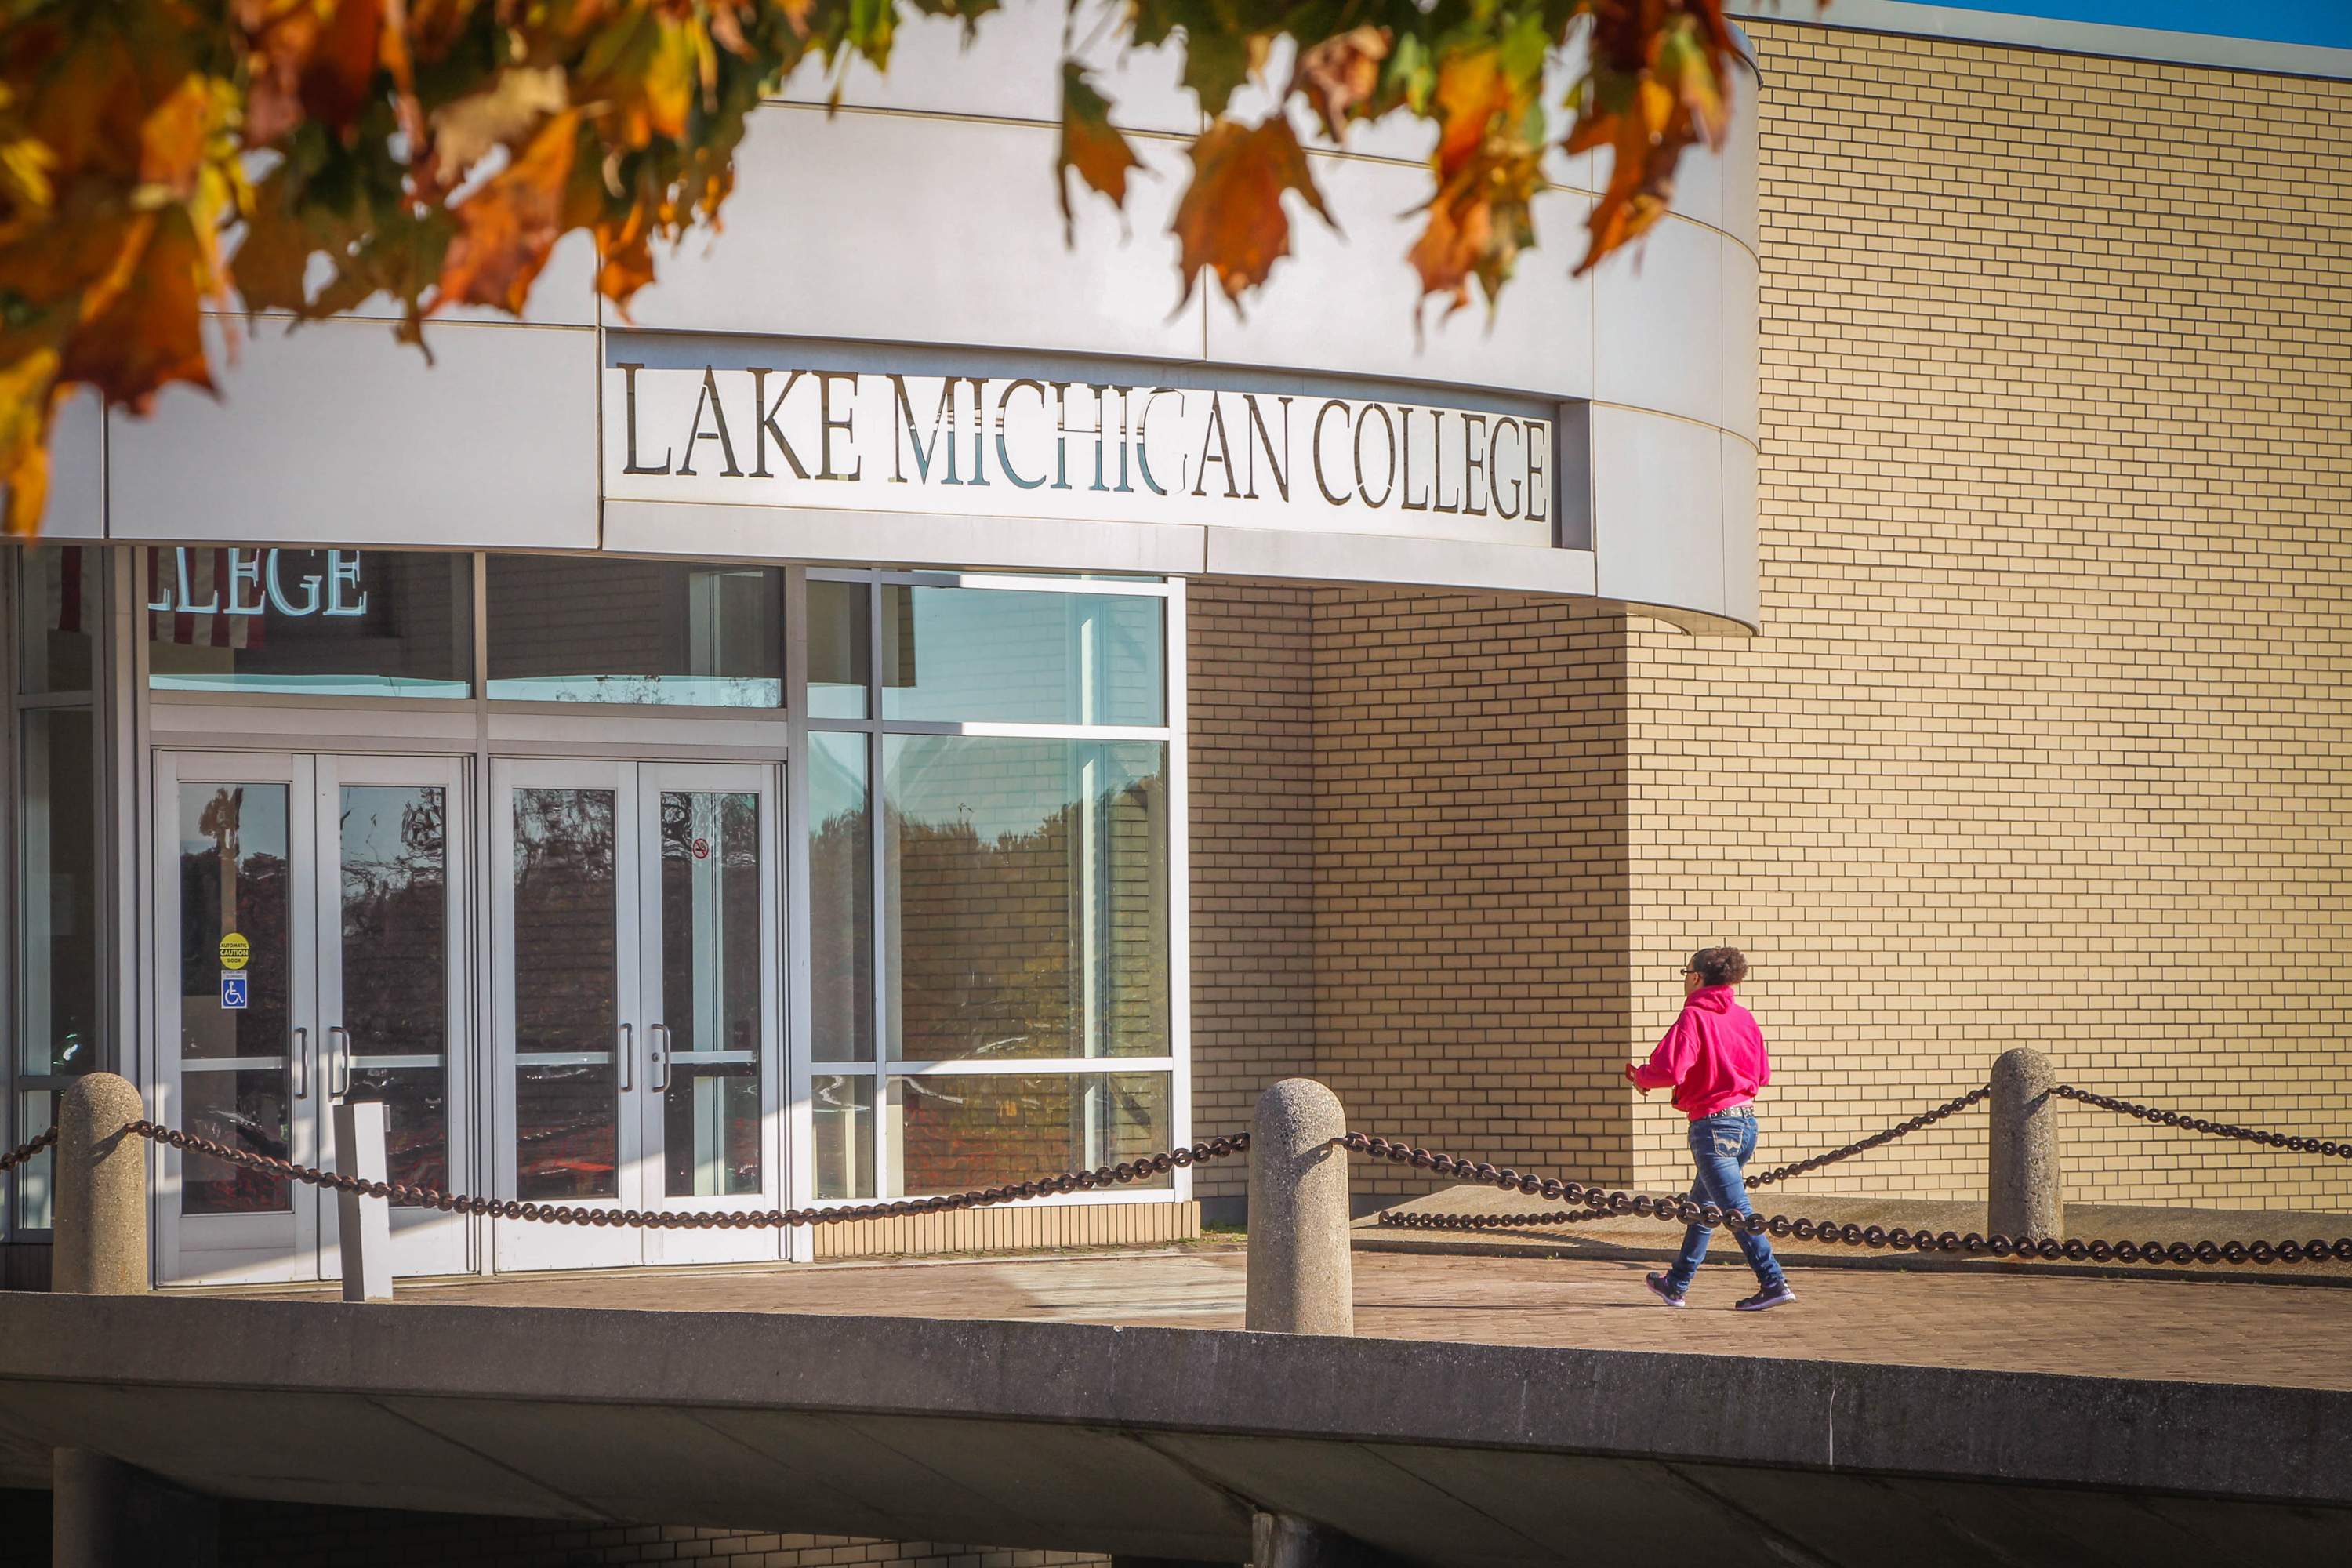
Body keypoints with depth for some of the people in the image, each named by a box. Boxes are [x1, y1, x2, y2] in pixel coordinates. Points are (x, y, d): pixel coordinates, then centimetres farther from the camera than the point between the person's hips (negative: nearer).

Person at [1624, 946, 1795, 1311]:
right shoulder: (1744, 1017, 9)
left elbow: (1669, 1071, -20)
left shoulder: (1694, 1017, -12)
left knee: (1736, 1210, -7)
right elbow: (1763, 1074, 15)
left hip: (1712, 1124, -8)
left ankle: (1774, 1284, -13)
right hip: (1747, 1120, 8)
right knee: (1703, 1205, 19)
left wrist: (1639, 1076, 0)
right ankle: (1677, 1286, 28)